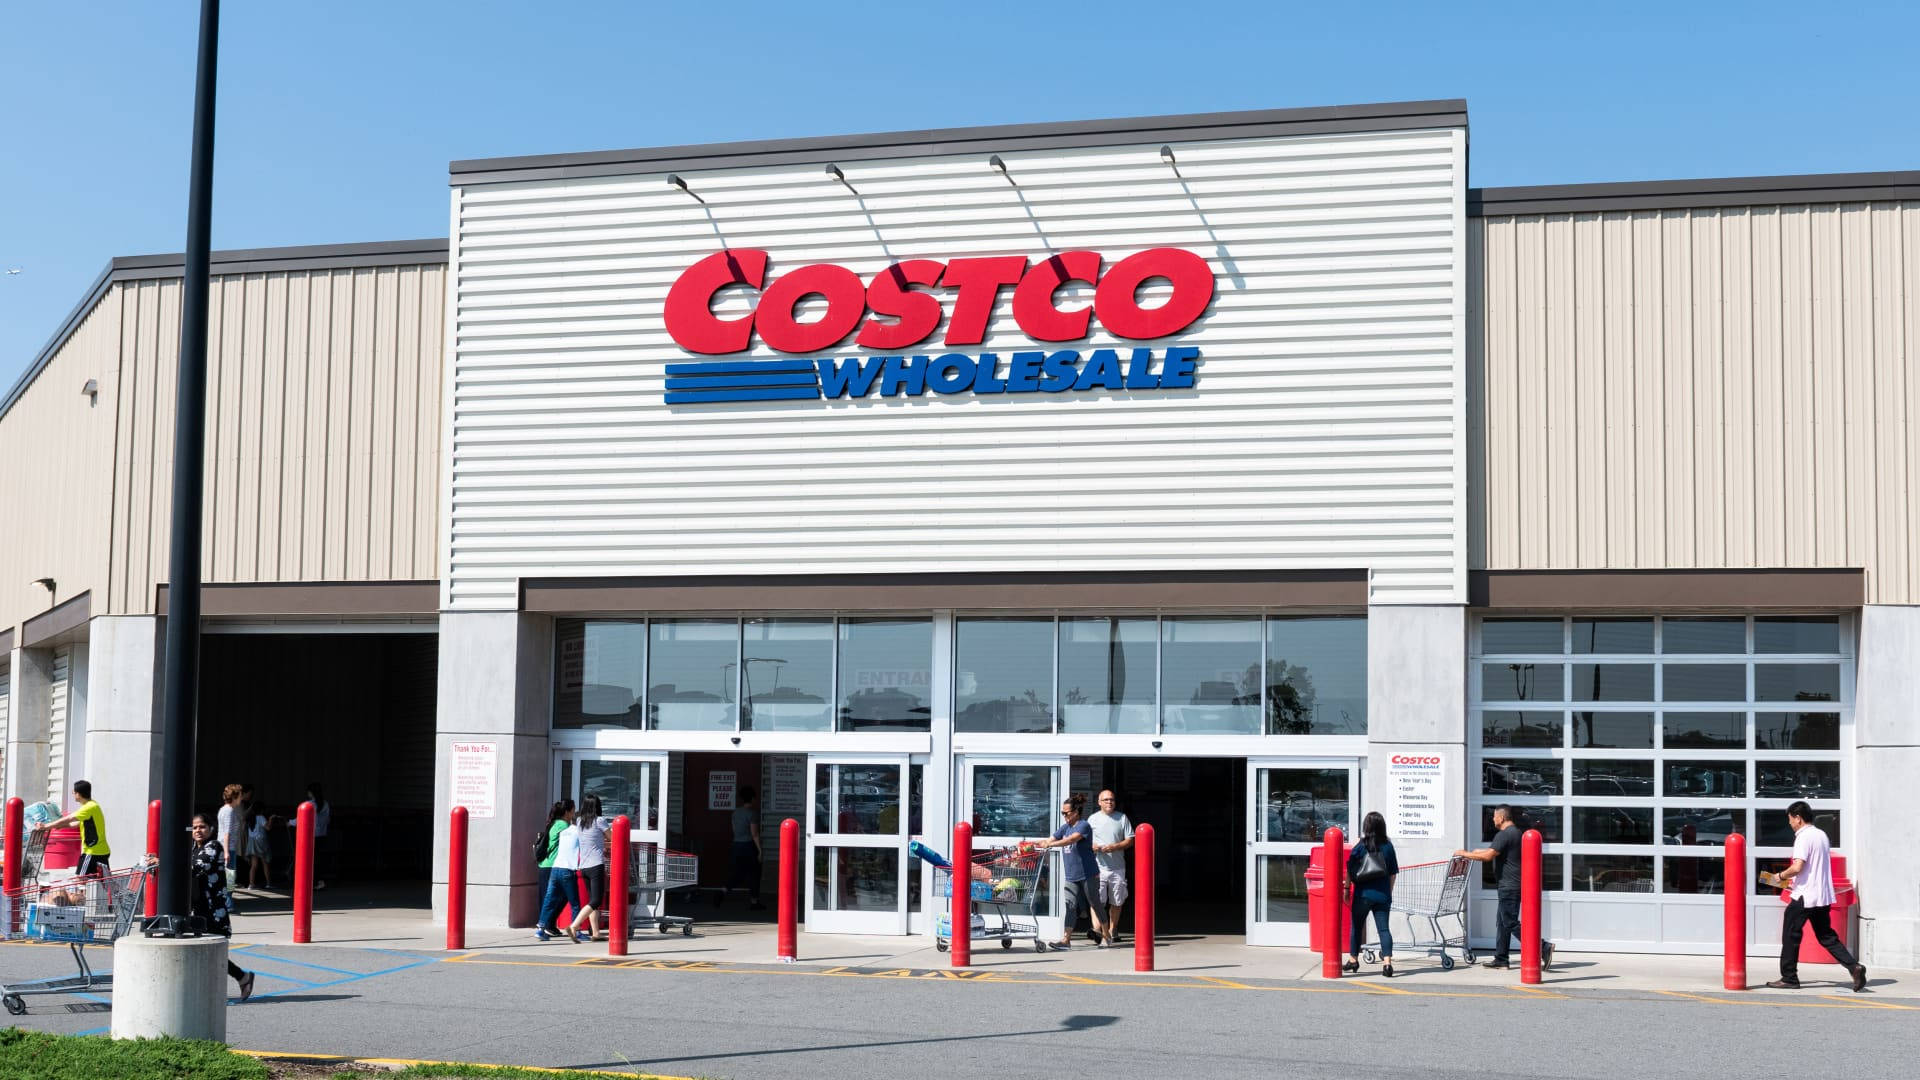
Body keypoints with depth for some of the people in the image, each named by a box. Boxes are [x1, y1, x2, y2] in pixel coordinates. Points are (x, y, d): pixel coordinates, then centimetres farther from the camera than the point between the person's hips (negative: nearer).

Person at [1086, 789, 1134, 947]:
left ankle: (1112, 932, 21)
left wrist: (1114, 847, -11)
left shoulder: (1122, 818, 8)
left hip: (1117, 867, 1)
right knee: (1097, 901, -11)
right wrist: (1091, 846, -12)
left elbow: (1130, 840, 4)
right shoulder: (1093, 819, 8)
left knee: (1116, 902, 8)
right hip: (1098, 866, -1)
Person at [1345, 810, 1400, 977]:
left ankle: (1353, 959, 24)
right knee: (1383, 928, 1)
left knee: (1357, 926, 14)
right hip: (1383, 895, 1)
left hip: (1363, 894, -1)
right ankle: (1387, 962, -13)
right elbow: (1393, 873, 6)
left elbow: (1350, 872, -4)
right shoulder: (1388, 846, 1)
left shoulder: (1360, 847, -5)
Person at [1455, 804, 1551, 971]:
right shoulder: (1516, 833, 17)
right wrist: (1480, 852, 36)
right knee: (1502, 923, 14)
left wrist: (1465, 854, -12)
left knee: (1511, 923, -9)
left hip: (1509, 885, -10)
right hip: (1516, 884, 10)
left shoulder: (1504, 835, -15)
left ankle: (1543, 947, -14)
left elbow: (1488, 856, -23)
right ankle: (1501, 960, 17)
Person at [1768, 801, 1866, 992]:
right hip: (1823, 896, 8)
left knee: (1790, 936, 3)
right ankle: (1854, 967, -4)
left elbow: (1797, 867, -24)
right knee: (1826, 937, 12)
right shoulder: (1822, 835, 14)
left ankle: (1789, 978, 7)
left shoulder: (1804, 837, -14)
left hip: (1804, 897, -8)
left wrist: (1782, 876, -6)